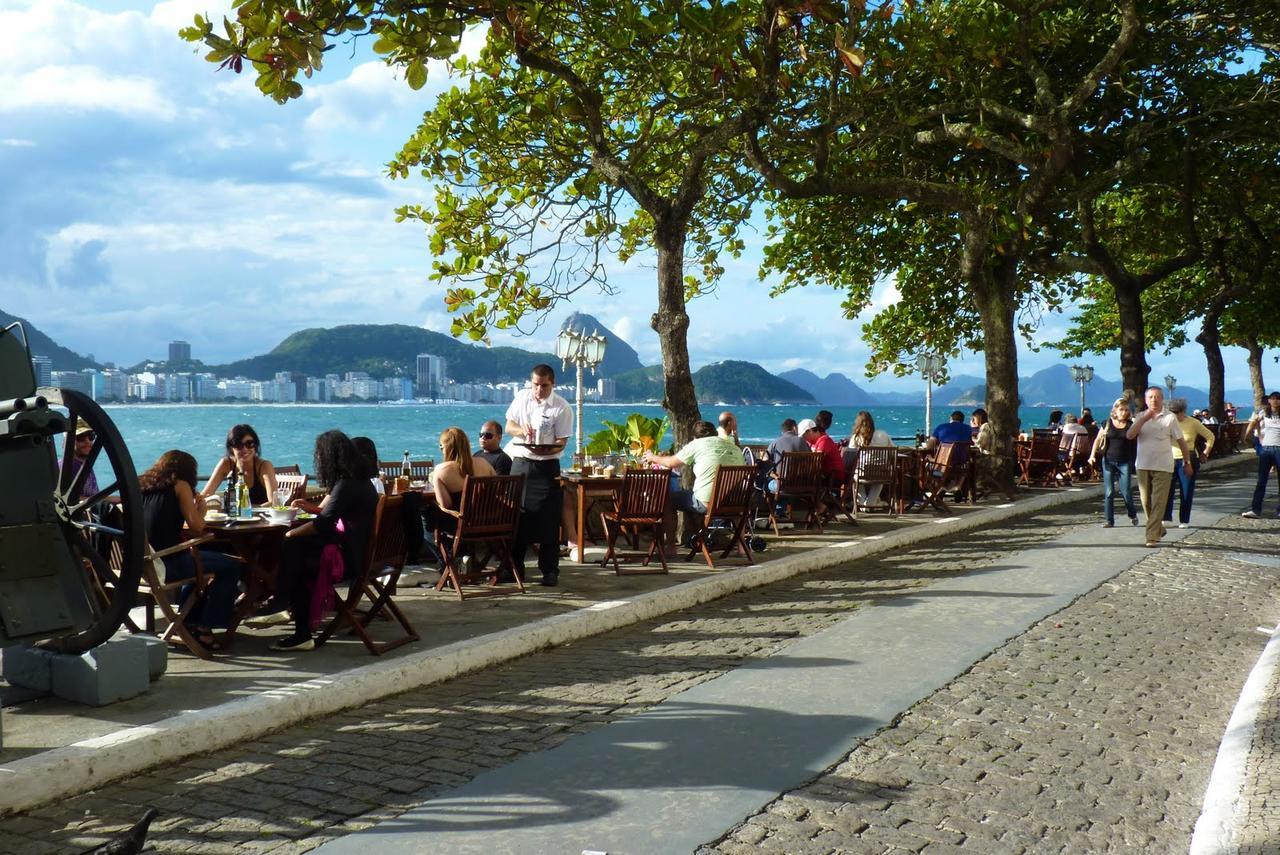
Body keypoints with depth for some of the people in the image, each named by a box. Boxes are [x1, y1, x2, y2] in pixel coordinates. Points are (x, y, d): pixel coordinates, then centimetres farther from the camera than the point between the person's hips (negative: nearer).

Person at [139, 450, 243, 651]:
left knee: (196, 560, 35)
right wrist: (201, 509, 12)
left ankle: (190, 621, 40)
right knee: (231, 567, 7)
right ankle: (205, 629, 9)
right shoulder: (180, 486, -3)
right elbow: (196, 527, -7)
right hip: (166, 564, -8)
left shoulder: (142, 485, 15)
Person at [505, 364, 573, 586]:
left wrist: (543, 450, -30)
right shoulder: (522, 397, 4)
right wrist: (521, 430, -13)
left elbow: (561, 443, -10)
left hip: (546, 466, -4)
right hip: (520, 463, 4)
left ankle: (550, 571, 8)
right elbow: (509, 426, 10)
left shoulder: (561, 408, -8)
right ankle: (514, 566, 21)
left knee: (548, 520, -2)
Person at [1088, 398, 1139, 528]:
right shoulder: (1107, 423, 3)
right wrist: (1092, 455, -4)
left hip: (1125, 462, -1)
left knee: (1126, 491, -4)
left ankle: (1132, 515, 22)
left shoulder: (1131, 425, 2)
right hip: (1109, 461, 1)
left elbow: (1136, 442, 7)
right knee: (1108, 492, 1)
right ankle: (1109, 520, 7)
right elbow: (1098, 440, 6)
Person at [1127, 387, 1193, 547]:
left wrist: (1188, 462, 6)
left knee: (1158, 503, -8)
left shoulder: (1170, 418, 0)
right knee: (1146, 502, 10)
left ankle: (1153, 537, -10)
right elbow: (1129, 435, -7)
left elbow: (1181, 441, 5)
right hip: (1143, 465, 4)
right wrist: (1144, 418, -14)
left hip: (1162, 467, -4)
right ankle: (1158, 529, 29)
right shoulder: (1141, 417, 9)